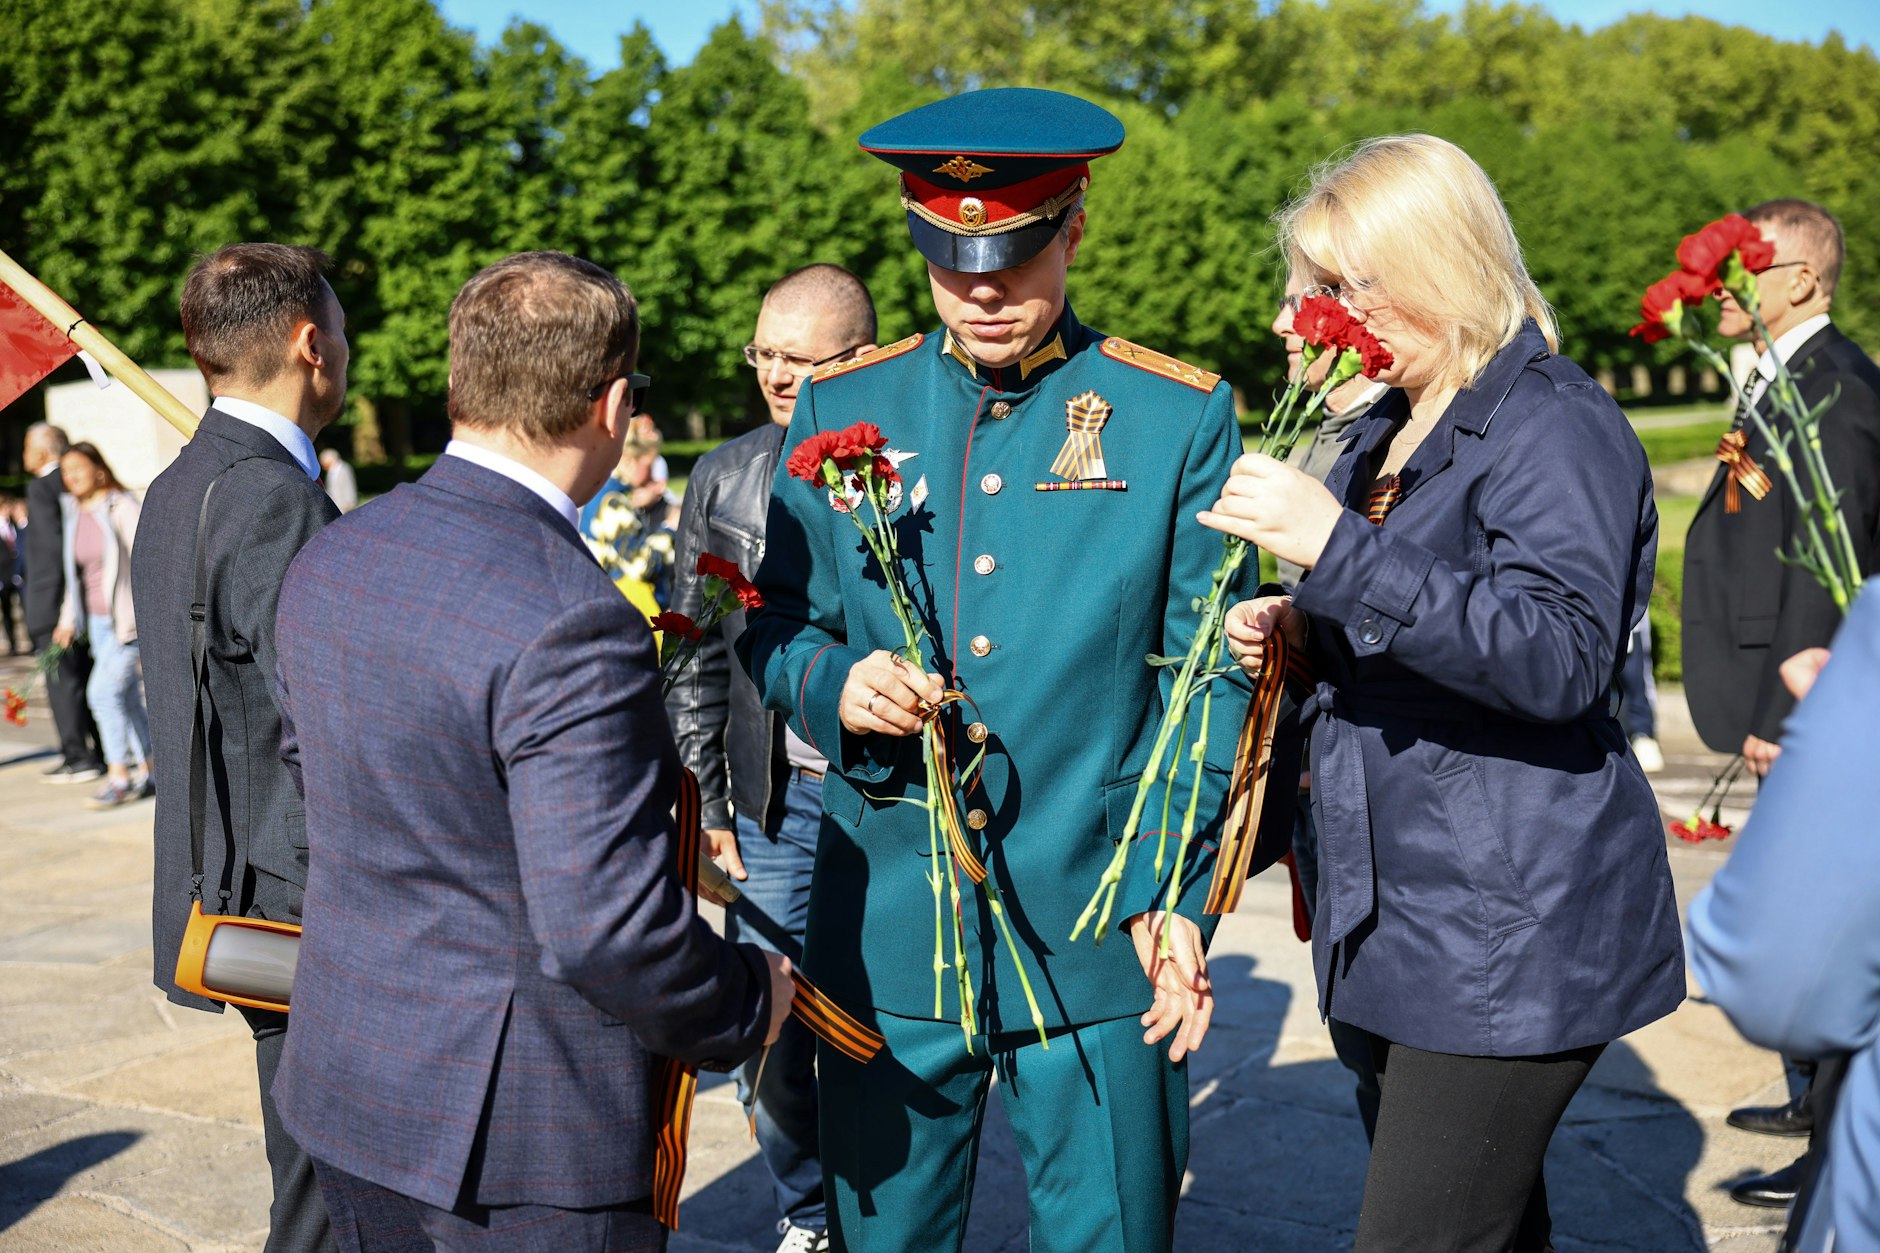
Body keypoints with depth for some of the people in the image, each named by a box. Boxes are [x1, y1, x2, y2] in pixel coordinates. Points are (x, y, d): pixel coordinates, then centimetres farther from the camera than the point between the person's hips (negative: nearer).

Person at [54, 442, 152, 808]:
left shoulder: (122, 507, -11)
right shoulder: (72, 512, 9)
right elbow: (75, 571, 17)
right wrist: (68, 618, 14)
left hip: (129, 618, -7)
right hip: (97, 619, 7)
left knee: (103, 691, -13)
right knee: (127, 698, 10)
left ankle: (118, 777, -5)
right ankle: (149, 773, 18)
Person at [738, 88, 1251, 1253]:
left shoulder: (1182, 417, -2)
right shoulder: (840, 408, 5)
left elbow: (1208, 680, -2)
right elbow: (775, 626, 10)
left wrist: (1176, 897, -9)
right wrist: (833, 685, -13)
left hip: (1098, 935, -2)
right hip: (886, 934, 2)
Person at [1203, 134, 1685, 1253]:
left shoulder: (1556, 426, -13)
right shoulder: (1387, 434, 16)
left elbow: (1562, 658, -27)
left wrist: (1340, 547, -33)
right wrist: (1304, 631, 5)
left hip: (1510, 929, -9)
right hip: (1400, 909, 9)